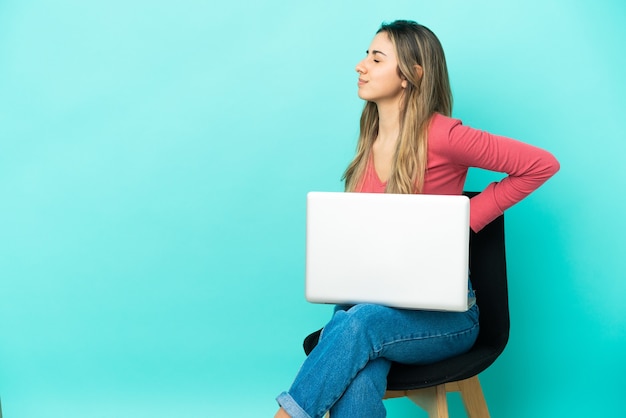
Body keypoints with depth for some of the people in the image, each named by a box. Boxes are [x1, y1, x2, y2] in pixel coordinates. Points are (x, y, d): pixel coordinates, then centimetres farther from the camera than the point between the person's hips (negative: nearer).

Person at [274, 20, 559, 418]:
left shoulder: (441, 135, -11)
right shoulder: (369, 142, 8)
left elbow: (543, 164, -9)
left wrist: (465, 219, -11)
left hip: (442, 314, -4)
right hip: (368, 300, 4)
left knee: (358, 323, -35)